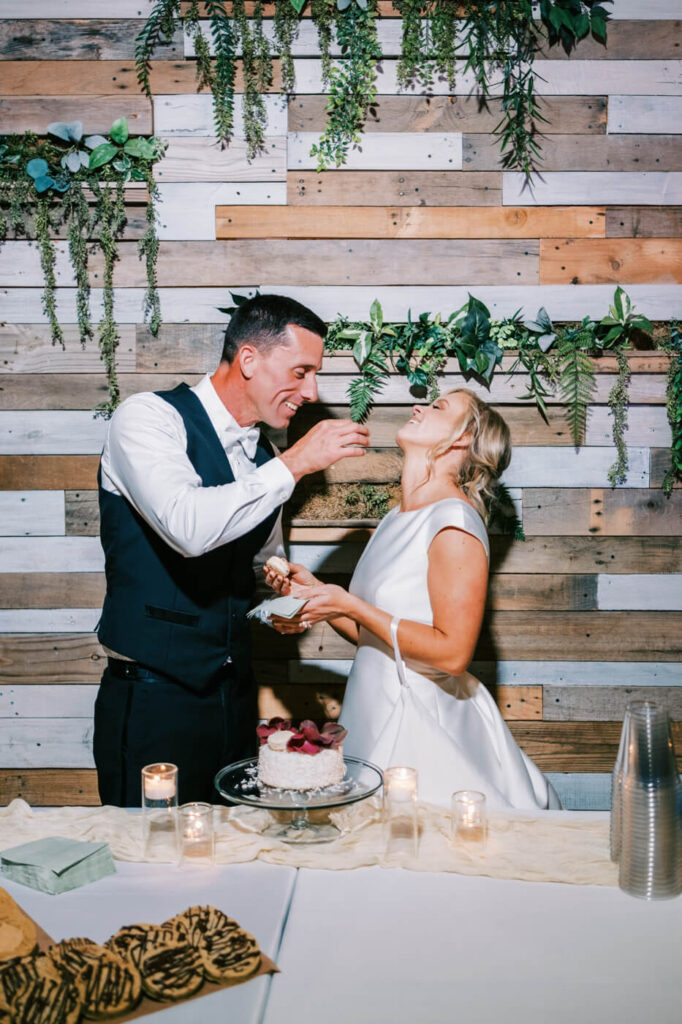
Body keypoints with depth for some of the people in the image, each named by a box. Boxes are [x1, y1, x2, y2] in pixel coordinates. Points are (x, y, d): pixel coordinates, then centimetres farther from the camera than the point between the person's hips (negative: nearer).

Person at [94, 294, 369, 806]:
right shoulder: (149, 417, -11)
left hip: (234, 699, 7)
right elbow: (188, 528, -30)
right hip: (153, 700, -6)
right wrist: (293, 464, -22)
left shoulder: (263, 455, 9)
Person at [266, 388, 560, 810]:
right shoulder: (398, 520, 10)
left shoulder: (455, 522, -16)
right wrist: (317, 595, 3)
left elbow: (452, 653, -22)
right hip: (379, 717, 8)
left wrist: (349, 605, -19)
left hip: (425, 726, -8)